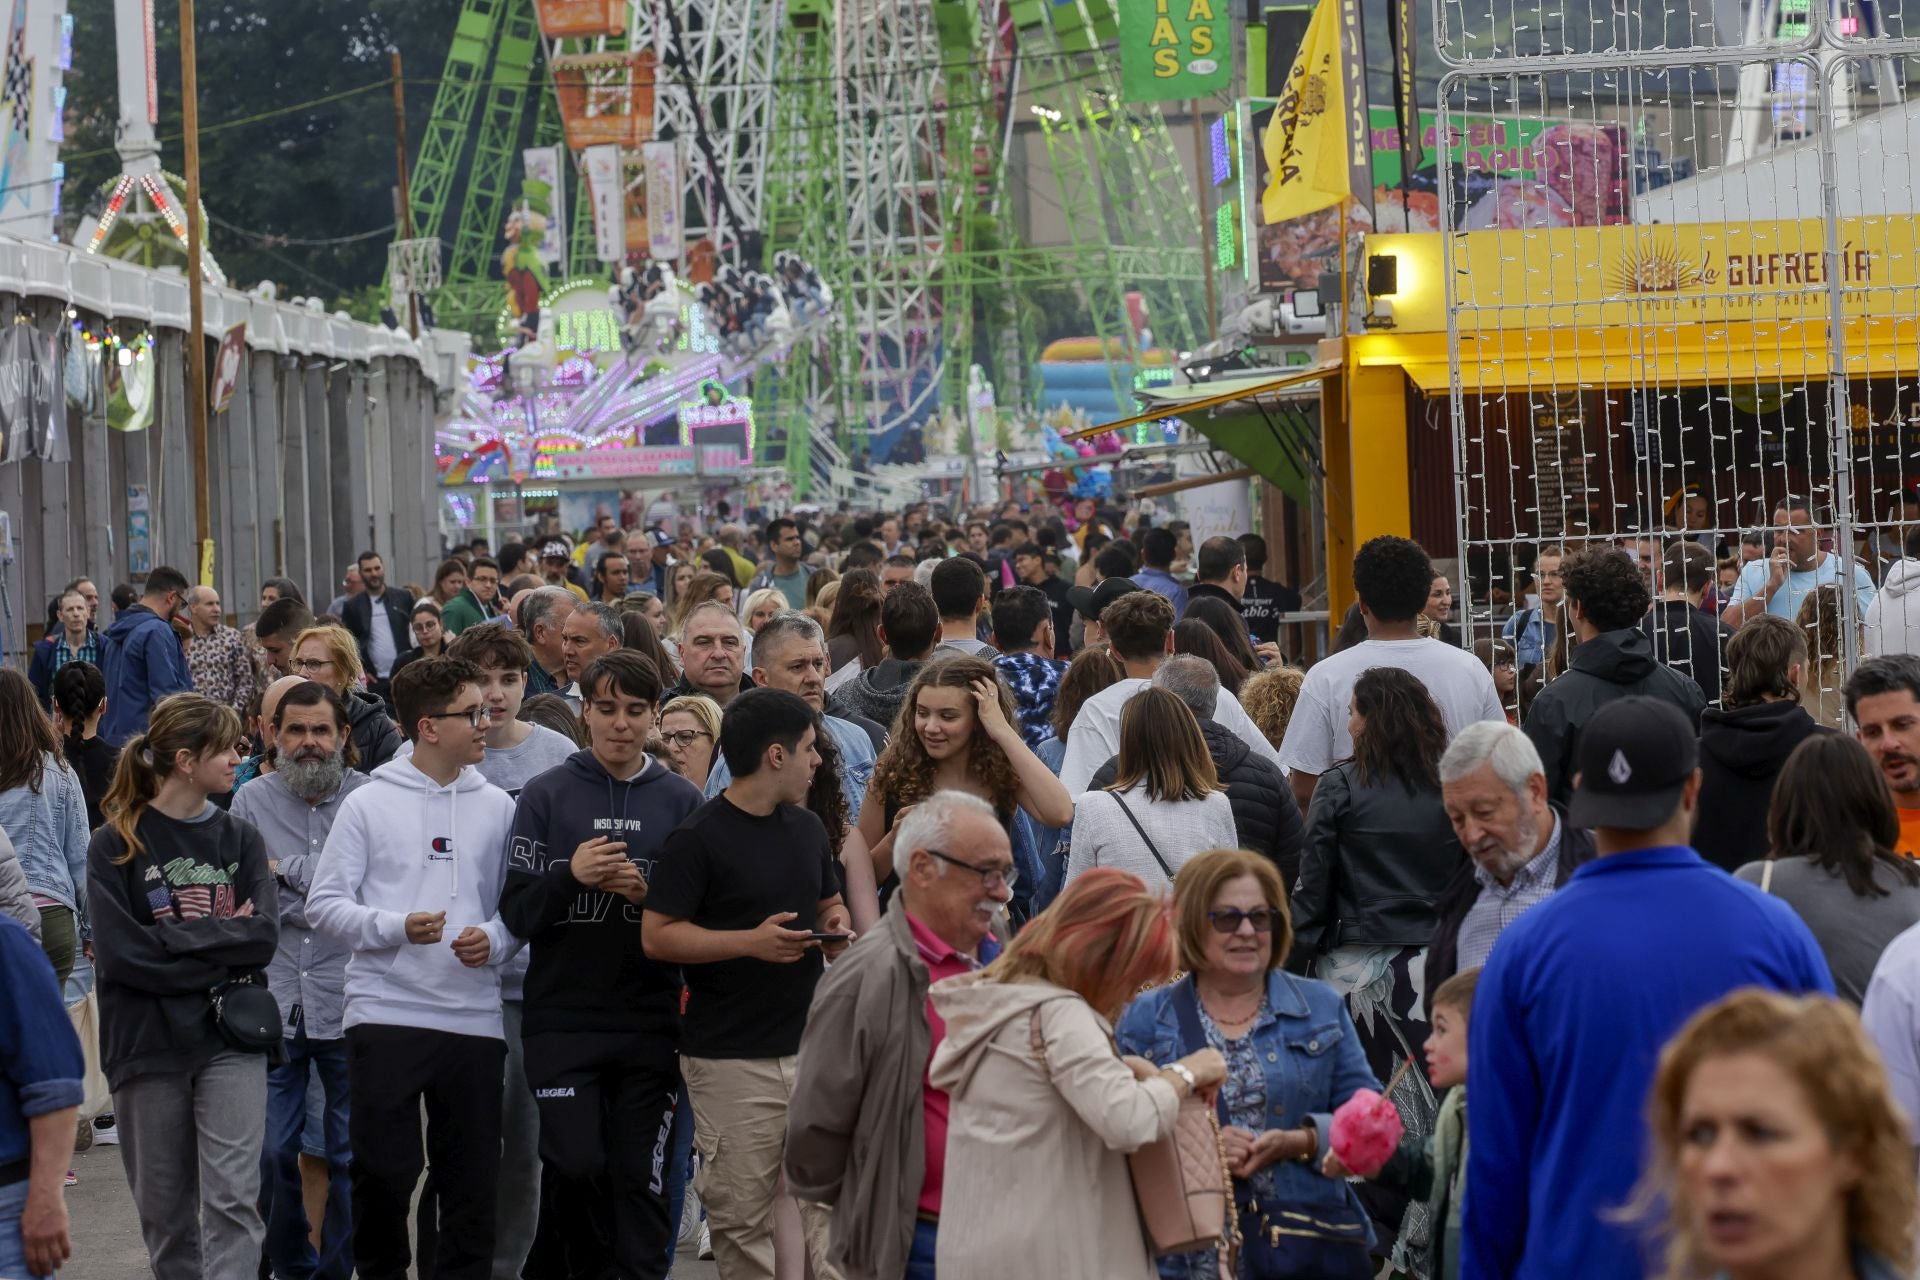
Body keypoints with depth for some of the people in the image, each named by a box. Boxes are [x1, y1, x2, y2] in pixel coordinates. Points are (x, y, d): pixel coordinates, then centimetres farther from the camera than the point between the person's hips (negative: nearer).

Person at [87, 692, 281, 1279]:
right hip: (148, 1047, -1)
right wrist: (223, 947, -11)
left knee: (233, 1198, -11)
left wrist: (173, 936, -12)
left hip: (231, 1042, 1)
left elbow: (264, 937, -4)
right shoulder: (116, 845, 0)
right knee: (165, 1209, 7)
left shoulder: (240, 839, 10)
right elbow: (120, 954, -11)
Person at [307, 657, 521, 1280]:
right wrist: (396, 927, -16)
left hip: (473, 1015, 3)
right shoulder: (369, 804, 1)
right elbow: (325, 903, -2)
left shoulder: (495, 807, 8)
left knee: (473, 1180, 6)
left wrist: (494, 941, -9)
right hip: (385, 1011, -2)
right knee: (383, 1172, 0)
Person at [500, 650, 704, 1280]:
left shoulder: (681, 802, 7)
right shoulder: (546, 795, 5)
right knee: (576, 1165, -5)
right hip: (563, 1018, -1)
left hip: (650, 1021, 1)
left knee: (643, 1177, -1)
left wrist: (647, 895, -13)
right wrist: (570, 876, -18)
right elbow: (517, 910, -1)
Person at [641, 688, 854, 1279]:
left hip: (812, 1046, 6)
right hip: (732, 1058, -6)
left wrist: (835, 929, 4)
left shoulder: (808, 829, 14)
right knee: (744, 1213, -1)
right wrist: (751, 942, -20)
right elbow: (657, 936, -10)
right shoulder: (699, 837, -8)